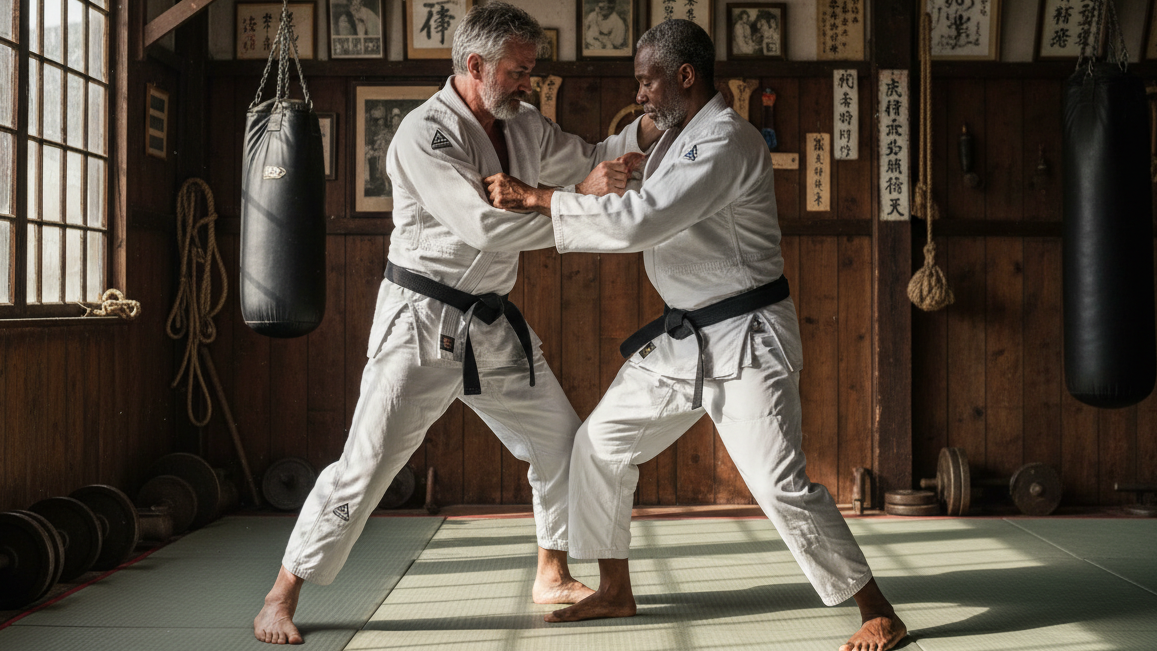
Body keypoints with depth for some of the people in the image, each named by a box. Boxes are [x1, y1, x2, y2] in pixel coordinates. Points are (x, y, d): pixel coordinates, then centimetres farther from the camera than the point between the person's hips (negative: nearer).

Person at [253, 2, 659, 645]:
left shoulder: (523, 126, 7)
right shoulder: (424, 133, -18)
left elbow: (589, 158, 17)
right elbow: (484, 225, -27)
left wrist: (647, 129, -2)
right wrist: (580, 199, -25)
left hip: (492, 325, 8)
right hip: (423, 324, -8)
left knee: (561, 442, 12)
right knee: (366, 463, -7)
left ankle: (552, 576, 29)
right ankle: (281, 597, 7)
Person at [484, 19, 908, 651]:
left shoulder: (727, 142, -21)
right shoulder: (675, 136, 11)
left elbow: (639, 220, -31)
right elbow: (650, 218, 19)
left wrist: (534, 197, -25)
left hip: (746, 338, -9)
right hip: (683, 337, 10)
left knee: (781, 484, -14)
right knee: (601, 442, 10)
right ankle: (615, 592, 24)